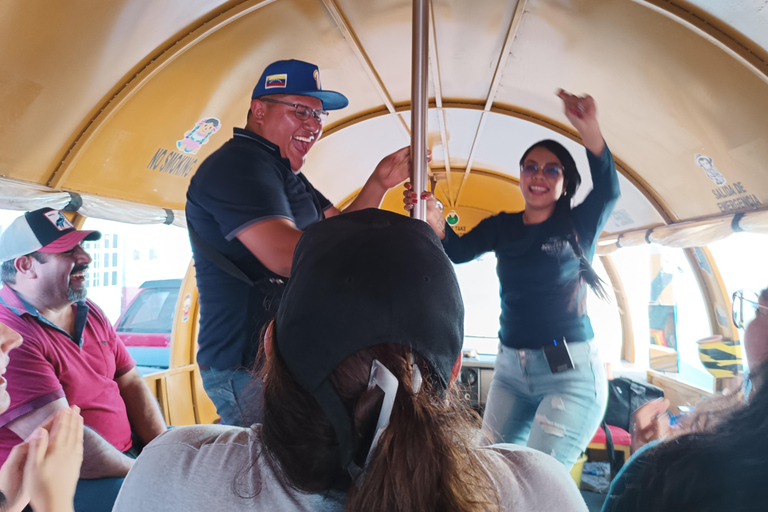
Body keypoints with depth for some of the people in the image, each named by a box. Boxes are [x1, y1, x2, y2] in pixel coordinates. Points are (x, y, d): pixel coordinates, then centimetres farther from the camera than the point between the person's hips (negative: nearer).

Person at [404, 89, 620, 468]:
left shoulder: (578, 226, -1)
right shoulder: (502, 227, 7)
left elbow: (608, 191, -21)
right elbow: (456, 251, -8)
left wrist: (589, 130, -37)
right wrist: (435, 222, -30)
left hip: (570, 372, -4)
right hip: (511, 367, 4)